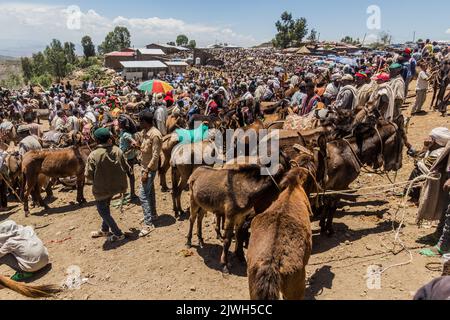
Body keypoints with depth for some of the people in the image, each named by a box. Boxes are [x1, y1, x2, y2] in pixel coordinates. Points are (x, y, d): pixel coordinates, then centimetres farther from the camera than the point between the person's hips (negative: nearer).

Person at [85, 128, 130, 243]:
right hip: (116, 186, 5)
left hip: (102, 188, -5)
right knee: (106, 207, 26)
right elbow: (126, 168, -4)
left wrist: (97, 179, 5)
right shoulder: (117, 150, -10)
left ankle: (118, 234, 14)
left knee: (103, 211, 13)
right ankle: (105, 230, 42)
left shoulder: (93, 155, -20)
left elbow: (89, 175, -16)